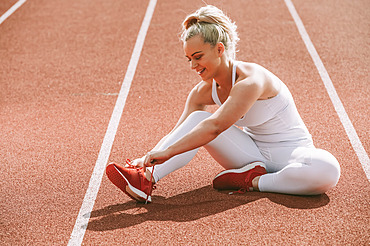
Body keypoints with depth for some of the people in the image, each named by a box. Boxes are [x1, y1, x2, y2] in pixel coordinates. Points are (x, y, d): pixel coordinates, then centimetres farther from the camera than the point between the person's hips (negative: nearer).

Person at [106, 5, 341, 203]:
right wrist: (148, 157, -23)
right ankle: (145, 179, -31)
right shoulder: (204, 91, -4)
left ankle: (253, 182, -24)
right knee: (197, 118, -18)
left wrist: (167, 152, -45)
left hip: (291, 153, -5)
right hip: (254, 155, 5)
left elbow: (216, 126, -39)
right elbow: (178, 133, -5)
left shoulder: (250, 80, -28)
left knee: (328, 171, -40)